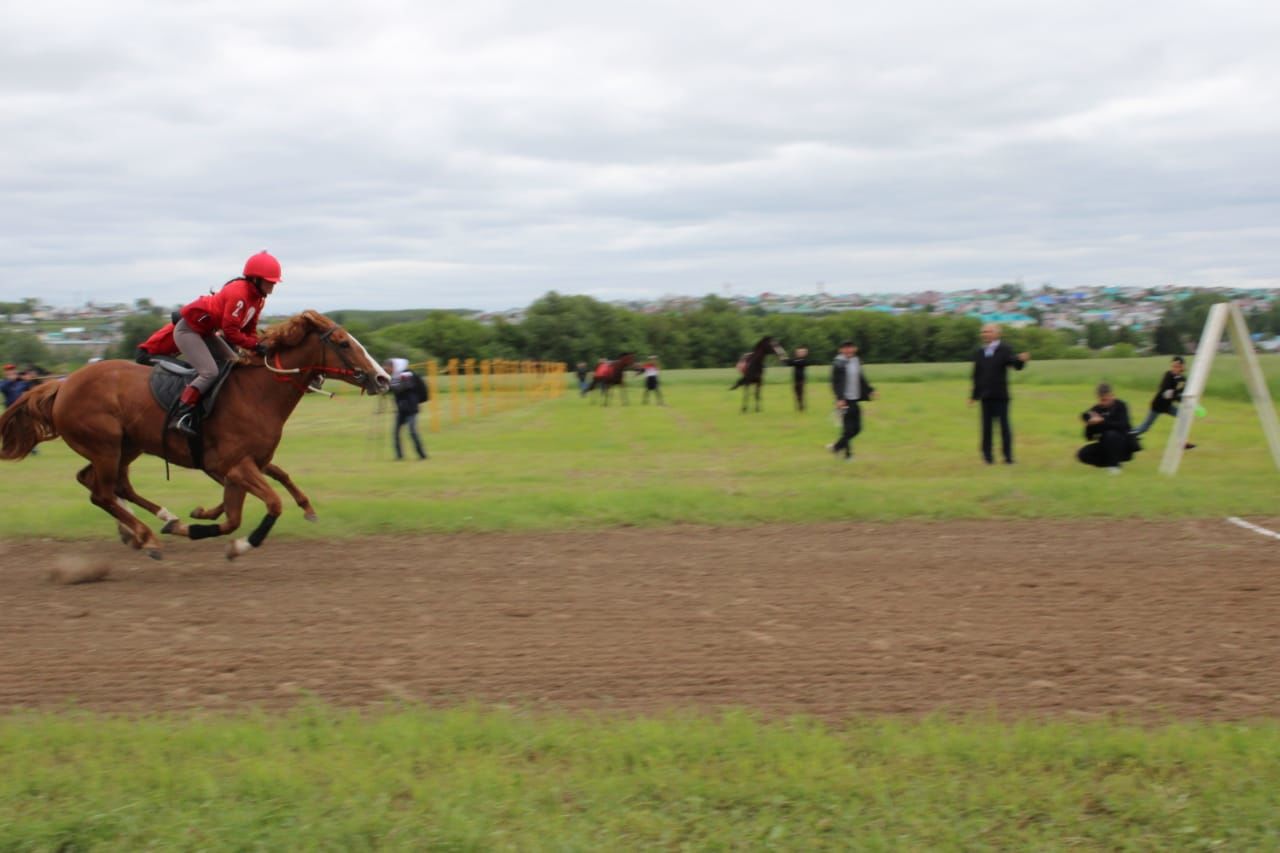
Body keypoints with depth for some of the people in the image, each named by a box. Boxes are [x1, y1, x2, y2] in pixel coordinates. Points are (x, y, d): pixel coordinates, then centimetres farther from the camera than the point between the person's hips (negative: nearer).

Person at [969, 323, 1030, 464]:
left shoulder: (1005, 350, 0)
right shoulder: (979, 353, 11)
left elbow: (1017, 366, -11)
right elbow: (977, 375, 14)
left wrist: (1022, 360, -34)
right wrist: (975, 395, 13)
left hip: (1000, 395, -3)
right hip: (985, 396, 3)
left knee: (1004, 425, -3)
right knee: (987, 426, 4)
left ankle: (1008, 456, 2)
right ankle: (987, 455, 11)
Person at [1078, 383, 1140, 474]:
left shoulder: (1120, 406, -10)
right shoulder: (1096, 410, -1)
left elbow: (1123, 425, -27)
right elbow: (1089, 437, -3)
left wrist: (1102, 421, -33)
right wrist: (1090, 424, -23)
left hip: (1123, 443, -5)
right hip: (1106, 446, 5)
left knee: (1111, 434, -36)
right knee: (1083, 454, -15)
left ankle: (1114, 465, -17)